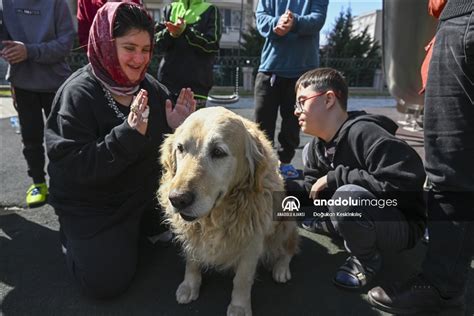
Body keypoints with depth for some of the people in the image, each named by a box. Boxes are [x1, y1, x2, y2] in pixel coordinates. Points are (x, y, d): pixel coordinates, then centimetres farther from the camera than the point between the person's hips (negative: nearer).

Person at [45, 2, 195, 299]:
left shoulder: (152, 88, -5)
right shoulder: (77, 94, -21)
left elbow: (161, 149, 1)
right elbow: (74, 168, -27)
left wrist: (177, 129, -21)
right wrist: (129, 134, -39)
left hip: (145, 194, 6)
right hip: (90, 205, -5)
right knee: (107, 282, -8)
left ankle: (130, 228, 29)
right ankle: (74, 236, 19)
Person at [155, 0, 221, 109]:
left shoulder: (210, 10, 9)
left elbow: (212, 44, -4)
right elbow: (157, 42, 8)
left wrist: (186, 31, -15)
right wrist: (170, 32, -13)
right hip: (167, 79, 3)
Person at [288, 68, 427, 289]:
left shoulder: (364, 133, -27)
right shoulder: (317, 146, 0)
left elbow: (408, 179, -36)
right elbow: (313, 191, 4)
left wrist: (336, 177, -29)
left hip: (402, 225, -7)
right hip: (357, 218, 8)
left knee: (347, 196, -36)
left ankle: (367, 261, -7)